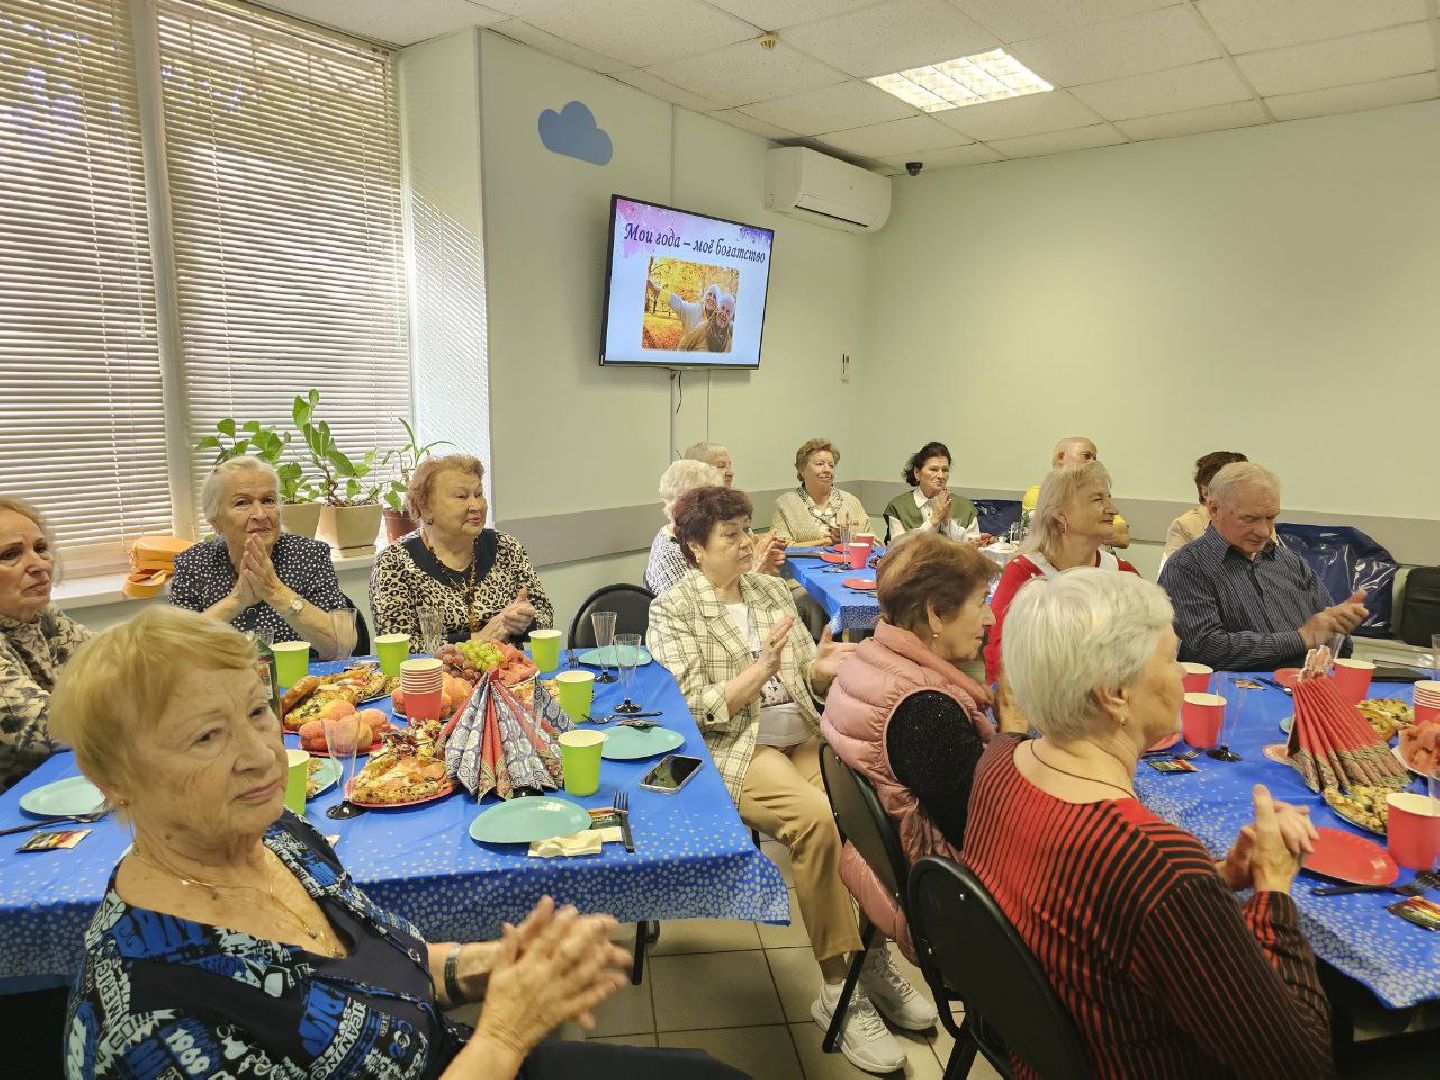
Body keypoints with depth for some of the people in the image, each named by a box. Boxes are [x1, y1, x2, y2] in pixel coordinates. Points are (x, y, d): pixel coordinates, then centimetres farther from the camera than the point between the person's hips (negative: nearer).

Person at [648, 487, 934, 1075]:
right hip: (734, 748, -5)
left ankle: (874, 956, -7)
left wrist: (820, 669, -8)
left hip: (805, 736, 5)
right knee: (816, 816, -32)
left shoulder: (772, 589, 15)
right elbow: (694, 709, -10)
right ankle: (838, 989, -18)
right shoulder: (673, 609, -2)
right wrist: (762, 669, -18)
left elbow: (805, 682, 15)